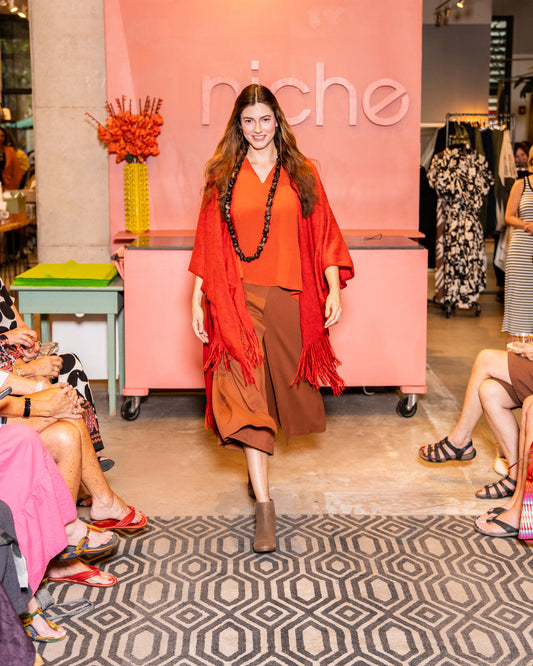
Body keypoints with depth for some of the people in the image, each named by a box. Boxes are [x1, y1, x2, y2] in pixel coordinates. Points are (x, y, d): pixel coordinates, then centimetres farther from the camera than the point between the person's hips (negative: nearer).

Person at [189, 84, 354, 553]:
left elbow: (323, 236, 5)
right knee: (244, 395, -11)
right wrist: (198, 300, 3)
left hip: (289, 298, 1)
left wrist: (334, 290, -4)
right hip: (237, 300, -1)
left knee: (283, 384, 12)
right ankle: (264, 505, -8)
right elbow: (208, 245, 7)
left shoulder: (302, 174, 6)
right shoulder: (222, 176, 7)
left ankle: (259, 461, 42)